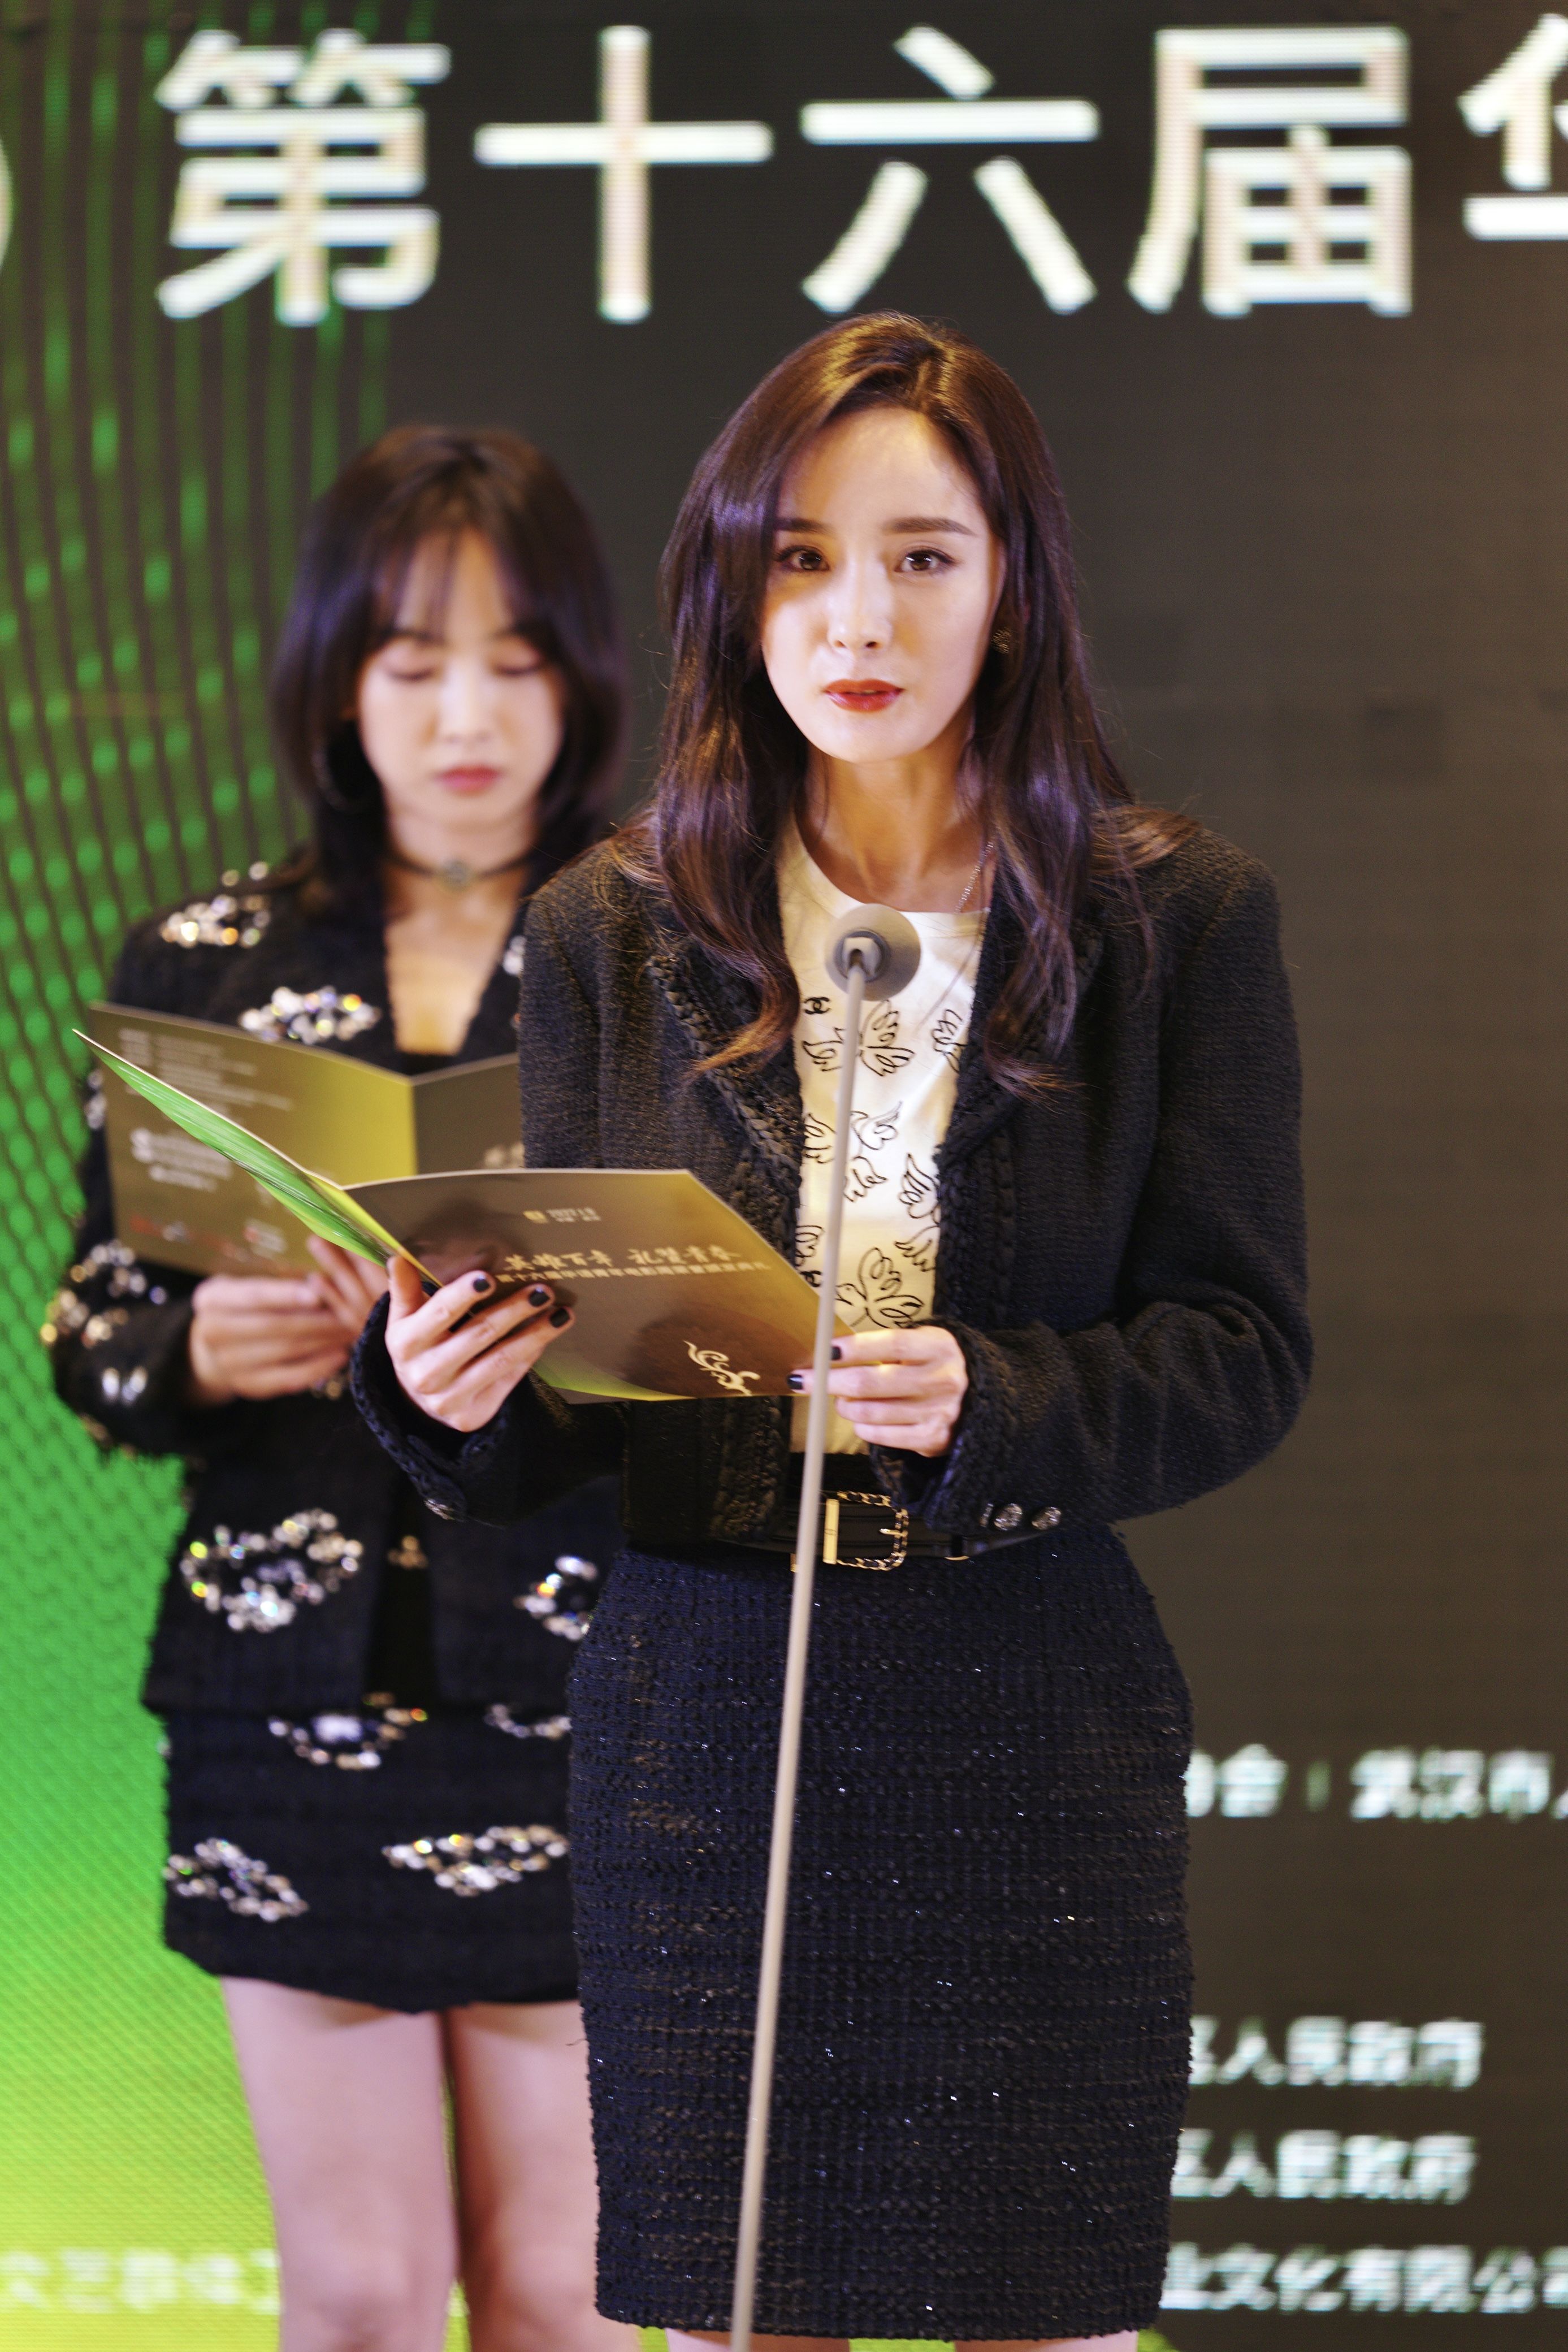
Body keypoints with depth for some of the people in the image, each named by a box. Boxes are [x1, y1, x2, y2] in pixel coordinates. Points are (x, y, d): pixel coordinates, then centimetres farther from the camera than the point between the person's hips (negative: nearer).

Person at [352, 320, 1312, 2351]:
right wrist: (453, 1392, -15)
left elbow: (1244, 1349, -2)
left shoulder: (1179, 922, 1)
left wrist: (990, 1408, -20)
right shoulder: (615, 932, 6)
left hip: (1034, 1725, -1)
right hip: (699, 1709, 1)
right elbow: (556, 1405, 8)